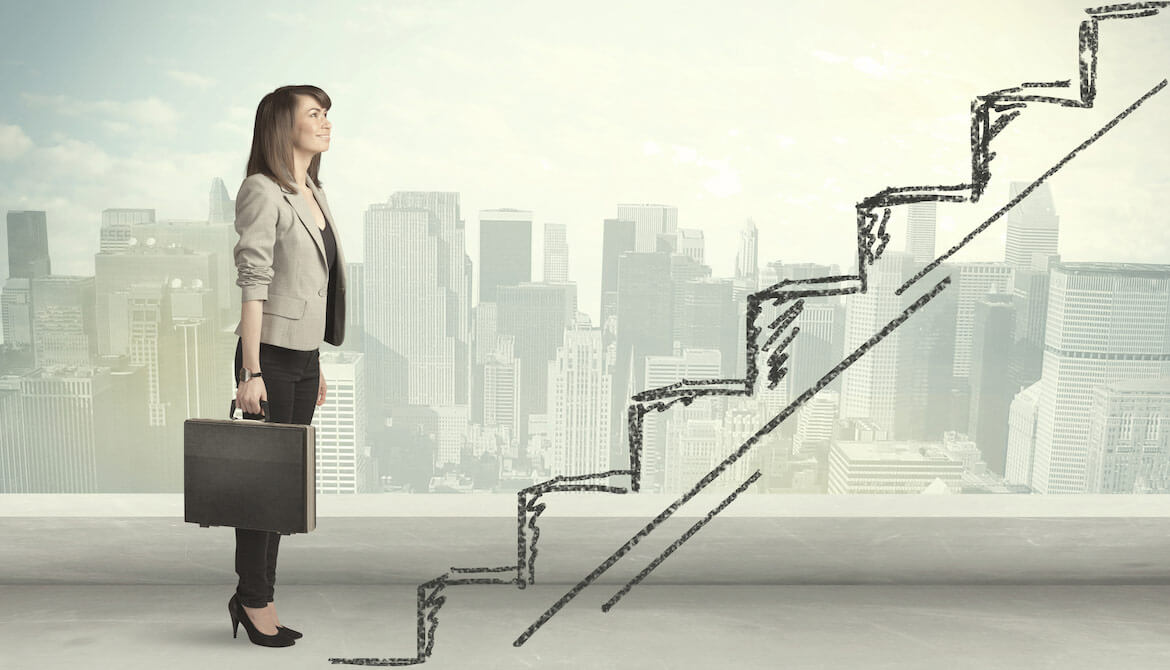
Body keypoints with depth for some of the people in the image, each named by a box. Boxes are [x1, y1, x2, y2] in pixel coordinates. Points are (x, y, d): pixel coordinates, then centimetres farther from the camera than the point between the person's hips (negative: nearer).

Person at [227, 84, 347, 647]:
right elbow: (253, 283, -15)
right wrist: (250, 372, -19)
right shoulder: (262, 191, -10)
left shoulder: (313, 194, 14)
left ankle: (259, 599, 22)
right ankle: (252, 599, 16)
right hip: (270, 354, -8)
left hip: (305, 357, 8)